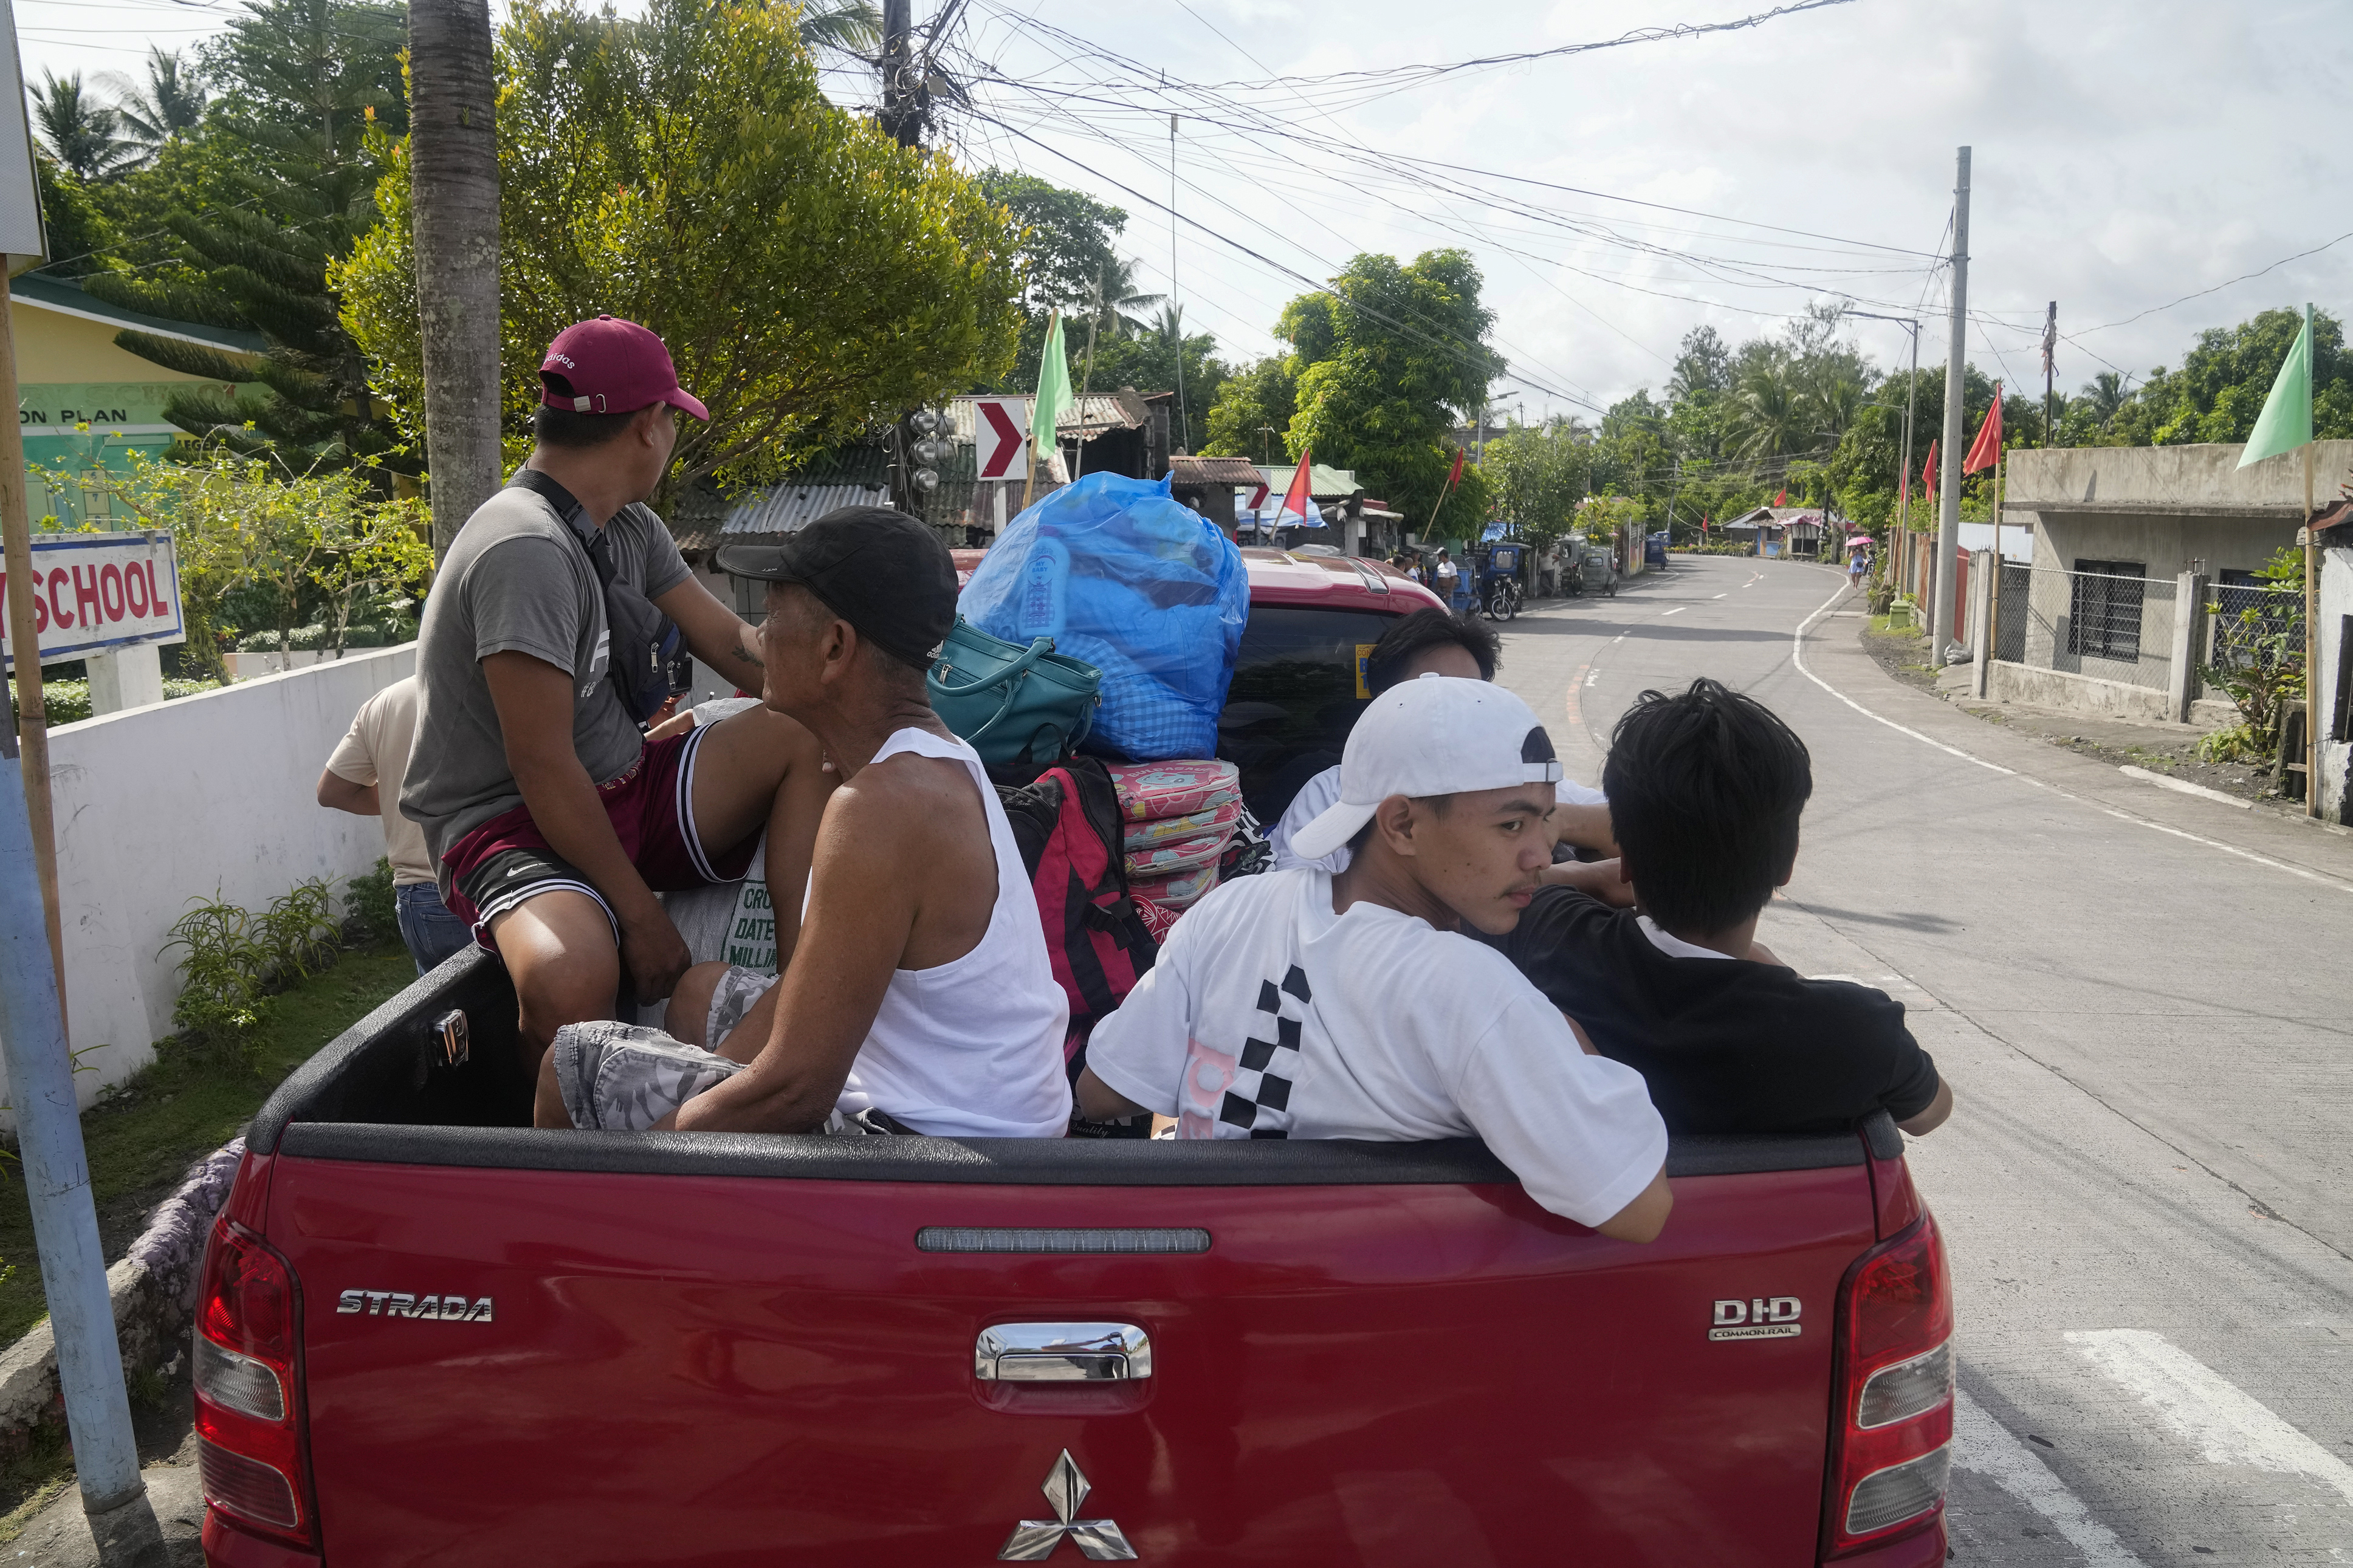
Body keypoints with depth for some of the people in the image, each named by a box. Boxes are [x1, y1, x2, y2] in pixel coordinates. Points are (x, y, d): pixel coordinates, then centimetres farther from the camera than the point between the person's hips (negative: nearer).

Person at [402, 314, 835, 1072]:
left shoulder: (630, 528, 6)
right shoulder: (526, 550, -22)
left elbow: (731, 643, 12)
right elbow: (542, 767, -24)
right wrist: (640, 914, -19)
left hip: (624, 793, 9)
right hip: (512, 825, -9)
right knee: (573, 976, -40)